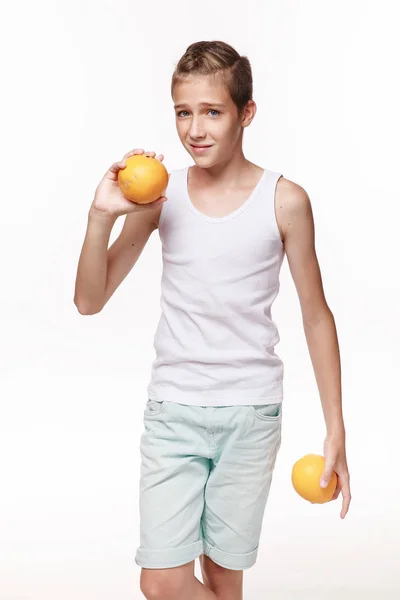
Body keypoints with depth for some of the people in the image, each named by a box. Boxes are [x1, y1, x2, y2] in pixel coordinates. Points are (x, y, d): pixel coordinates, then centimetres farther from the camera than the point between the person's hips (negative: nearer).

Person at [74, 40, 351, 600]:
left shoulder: (284, 201, -6)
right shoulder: (160, 193, -1)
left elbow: (316, 315, 1)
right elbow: (90, 300, 2)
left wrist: (336, 429, 1)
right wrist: (102, 215, -15)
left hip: (251, 412, -1)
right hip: (173, 410, 1)